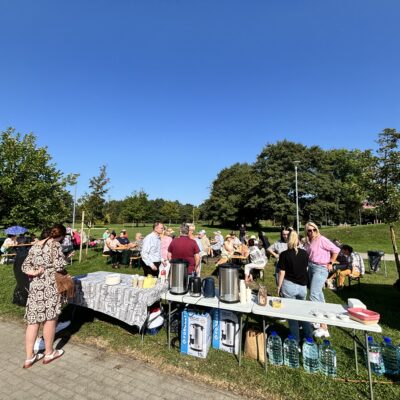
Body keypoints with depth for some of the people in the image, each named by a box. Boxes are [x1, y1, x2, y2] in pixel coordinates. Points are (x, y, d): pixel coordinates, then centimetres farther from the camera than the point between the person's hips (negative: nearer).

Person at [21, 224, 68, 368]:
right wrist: (63, 270, 2)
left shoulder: (35, 245, 11)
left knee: (33, 321, 13)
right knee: (50, 319, 9)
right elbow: (60, 266, -18)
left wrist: (35, 272, -1)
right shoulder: (55, 245, -11)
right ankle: (49, 353, 24)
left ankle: (29, 357, 22)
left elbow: (25, 266, 10)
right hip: (50, 286, -6)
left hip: (35, 286, 6)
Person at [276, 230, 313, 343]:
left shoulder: (284, 254, -12)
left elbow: (282, 273, -11)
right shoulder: (304, 253, 0)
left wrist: (279, 287, -2)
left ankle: (295, 339, 17)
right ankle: (309, 337, 26)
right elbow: (306, 268, 12)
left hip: (289, 286, -4)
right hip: (303, 286, 4)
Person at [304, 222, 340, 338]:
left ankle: (323, 328, -10)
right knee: (318, 293, 20)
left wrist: (330, 263, -8)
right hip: (311, 267, 8)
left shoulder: (321, 239, -13)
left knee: (313, 296, -15)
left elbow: (336, 250, -13)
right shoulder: (308, 242, 8)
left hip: (320, 268, -8)